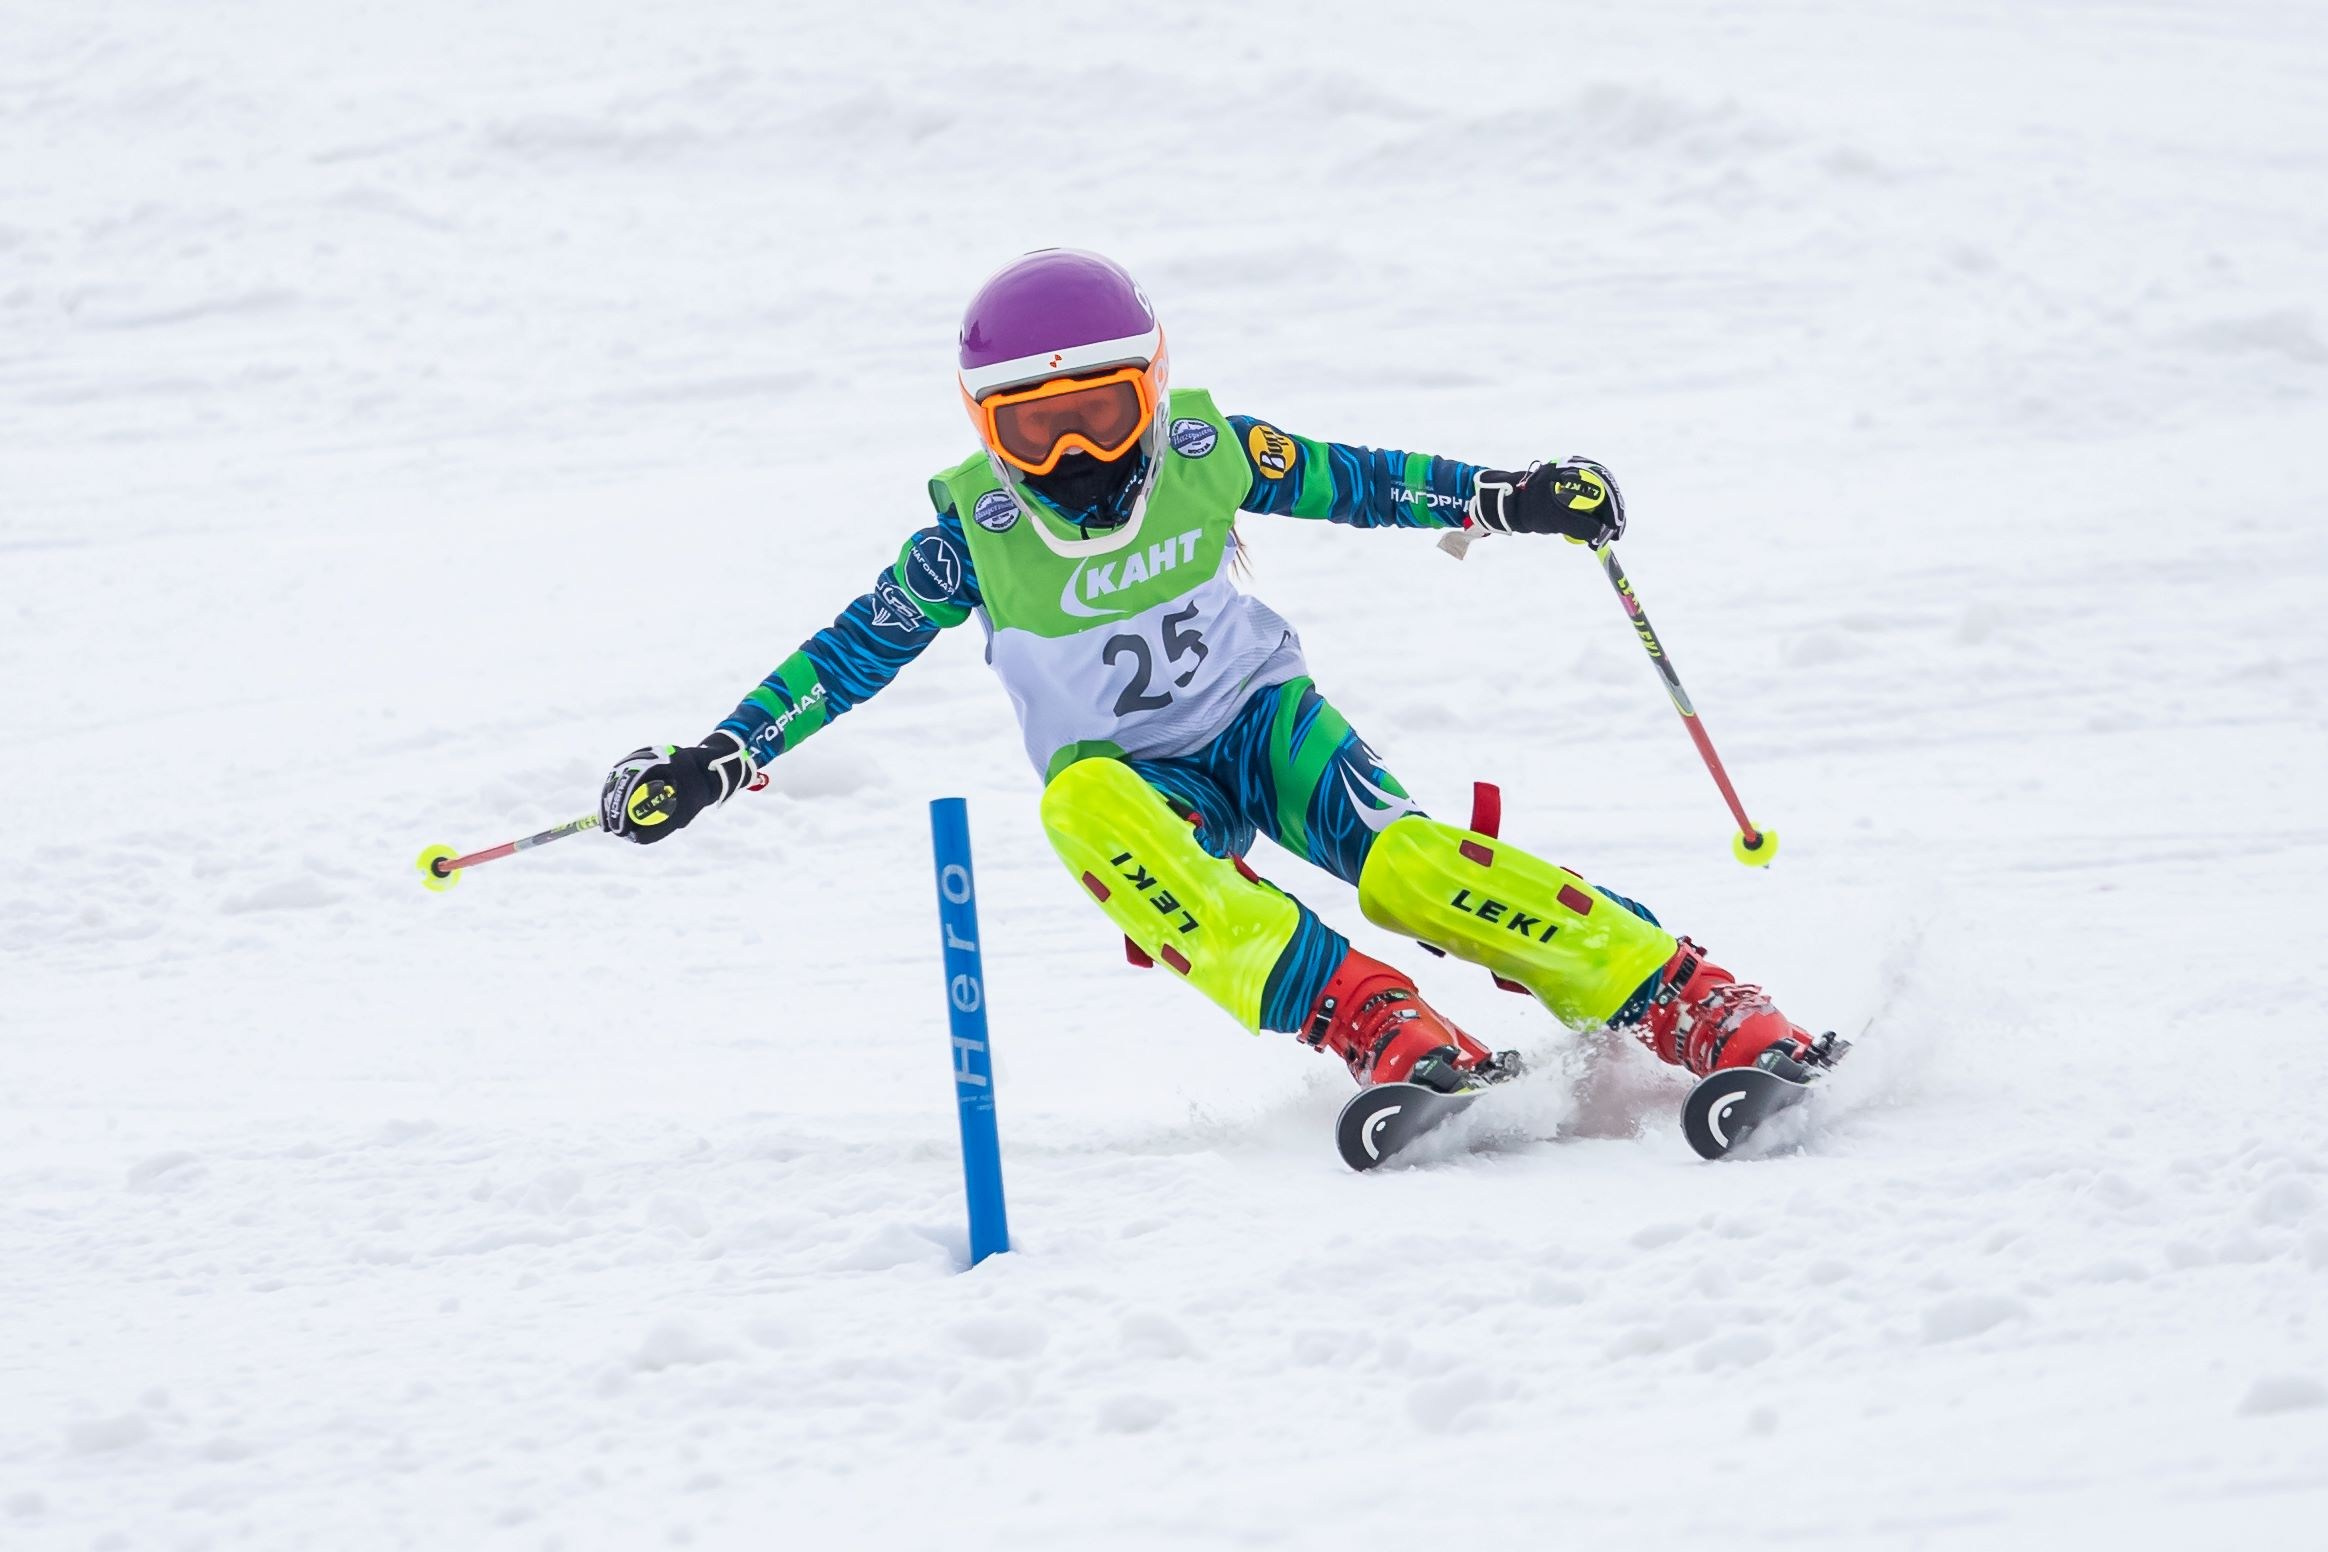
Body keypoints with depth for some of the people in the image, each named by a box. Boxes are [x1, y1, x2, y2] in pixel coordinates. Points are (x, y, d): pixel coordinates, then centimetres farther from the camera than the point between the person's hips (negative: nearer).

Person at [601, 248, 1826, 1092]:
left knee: (1398, 861, -29)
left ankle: (1700, 1012, -31)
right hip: (1133, 779, -1)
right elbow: (856, 651, -6)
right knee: (1083, 804, -38)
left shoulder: (1207, 452, -8)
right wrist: (716, 761, -14)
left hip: (1265, 718, 1)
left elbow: (1347, 482, 3)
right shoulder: (975, 533, -11)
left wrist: (1505, 498, -4)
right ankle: (1370, 1024, -48)